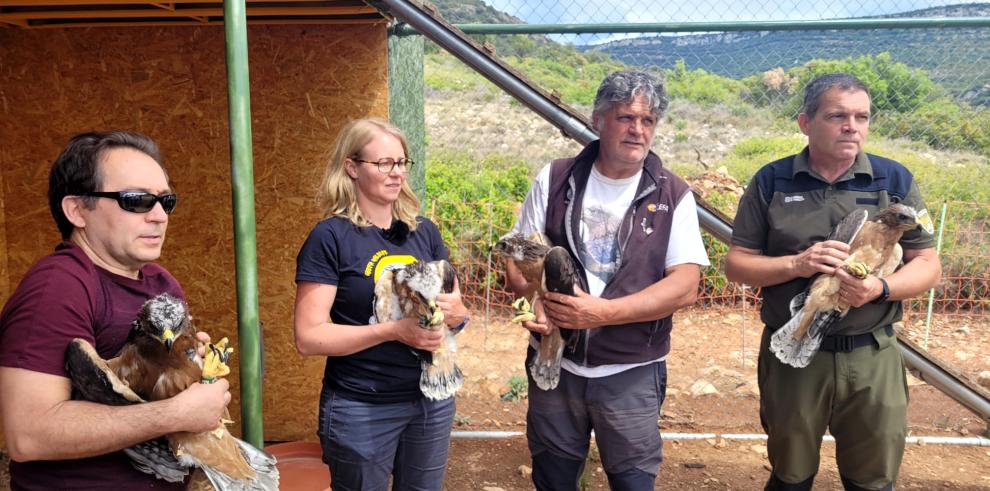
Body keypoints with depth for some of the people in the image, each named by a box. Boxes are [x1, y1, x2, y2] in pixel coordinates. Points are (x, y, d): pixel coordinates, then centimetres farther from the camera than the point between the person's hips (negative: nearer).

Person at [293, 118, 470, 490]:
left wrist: (455, 313, -12)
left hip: (432, 399, 5)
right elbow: (308, 338, -16)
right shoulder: (330, 237, -11)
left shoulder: (424, 231, 4)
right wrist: (394, 330, -24)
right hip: (361, 410, -4)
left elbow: (458, 310, 12)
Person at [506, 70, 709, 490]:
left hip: (632, 374, -1)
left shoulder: (673, 196, -4)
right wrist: (537, 298, -20)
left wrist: (603, 312, -23)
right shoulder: (554, 181, -1)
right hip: (554, 364, 2)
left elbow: (685, 286, -12)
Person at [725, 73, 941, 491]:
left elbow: (927, 265, 2)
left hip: (873, 358, 1)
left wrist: (881, 288, -19)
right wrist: (796, 264, -20)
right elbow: (736, 264, -3)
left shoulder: (894, 179, 1)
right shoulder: (771, 181, -2)